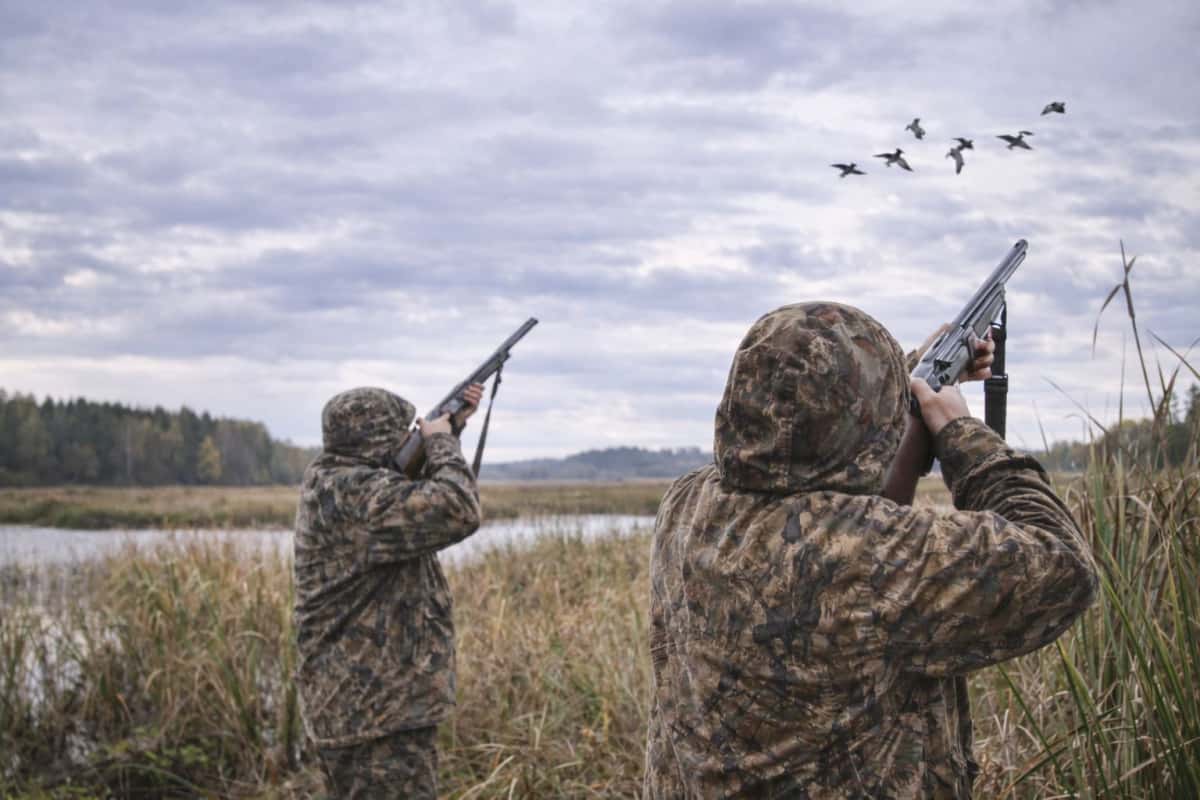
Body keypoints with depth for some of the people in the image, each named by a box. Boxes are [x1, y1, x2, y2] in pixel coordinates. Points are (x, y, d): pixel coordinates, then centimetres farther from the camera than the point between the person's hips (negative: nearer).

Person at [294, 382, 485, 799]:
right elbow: (456, 512, -30)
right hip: (378, 714, -11)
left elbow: (412, 489, 29)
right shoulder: (352, 494, -21)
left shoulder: (328, 477, 9)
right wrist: (441, 441, -13)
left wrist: (450, 423, 21)